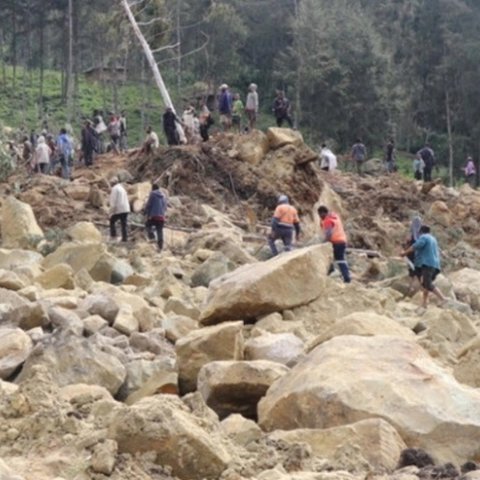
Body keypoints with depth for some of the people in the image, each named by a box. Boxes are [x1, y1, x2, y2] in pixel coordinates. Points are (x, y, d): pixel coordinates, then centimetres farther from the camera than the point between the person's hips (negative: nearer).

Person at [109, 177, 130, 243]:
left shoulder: (115, 189, -8)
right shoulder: (122, 188, 18)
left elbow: (113, 201, -13)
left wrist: (111, 212, -12)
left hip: (118, 210, -7)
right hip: (126, 209, 7)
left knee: (112, 221, 10)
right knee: (124, 224, 8)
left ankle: (113, 236, 2)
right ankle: (124, 238, 5)